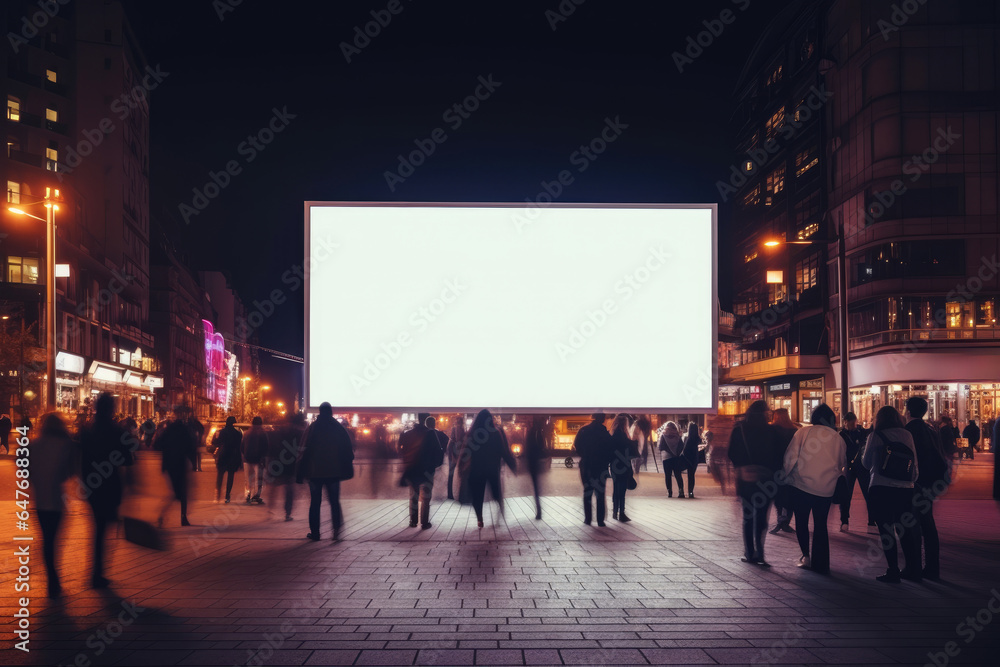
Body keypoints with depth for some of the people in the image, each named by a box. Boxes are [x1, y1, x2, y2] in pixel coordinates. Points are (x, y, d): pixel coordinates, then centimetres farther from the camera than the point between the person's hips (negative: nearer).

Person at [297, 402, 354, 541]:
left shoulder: (312, 428, -4)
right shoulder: (339, 428, 1)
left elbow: (304, 451, -5)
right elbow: (349, 450, 2)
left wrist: (300, 473, -1)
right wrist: (347, 469, 12)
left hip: (315, 472, -1)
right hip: (334, 472, 1)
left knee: (315, 503, 8)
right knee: (334, 501, 9)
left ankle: (315, 533, 8)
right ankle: (337, 530, -6)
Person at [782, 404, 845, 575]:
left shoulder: (802, 433, -2)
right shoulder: (838, 438, 4)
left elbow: (790, 457, -5)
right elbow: (842, 464, 14)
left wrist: (786, 477, 5)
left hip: (801, 484, -2)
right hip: (826, 488, 2)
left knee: (801, 522, 12)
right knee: (821, 524, 12)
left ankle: (806, 555, 3)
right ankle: (820, 563, 12)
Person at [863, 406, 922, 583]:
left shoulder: (876, 436, -2)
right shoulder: (907, 435, 7)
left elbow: (866, 463, 5)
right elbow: (915, 464, 9)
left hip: (881, 489, -4)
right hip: (905, 489, 4)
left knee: (886, 531, 1)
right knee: (905, 530, 14)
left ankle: (893, 572, 1)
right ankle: (913, 570, 17)